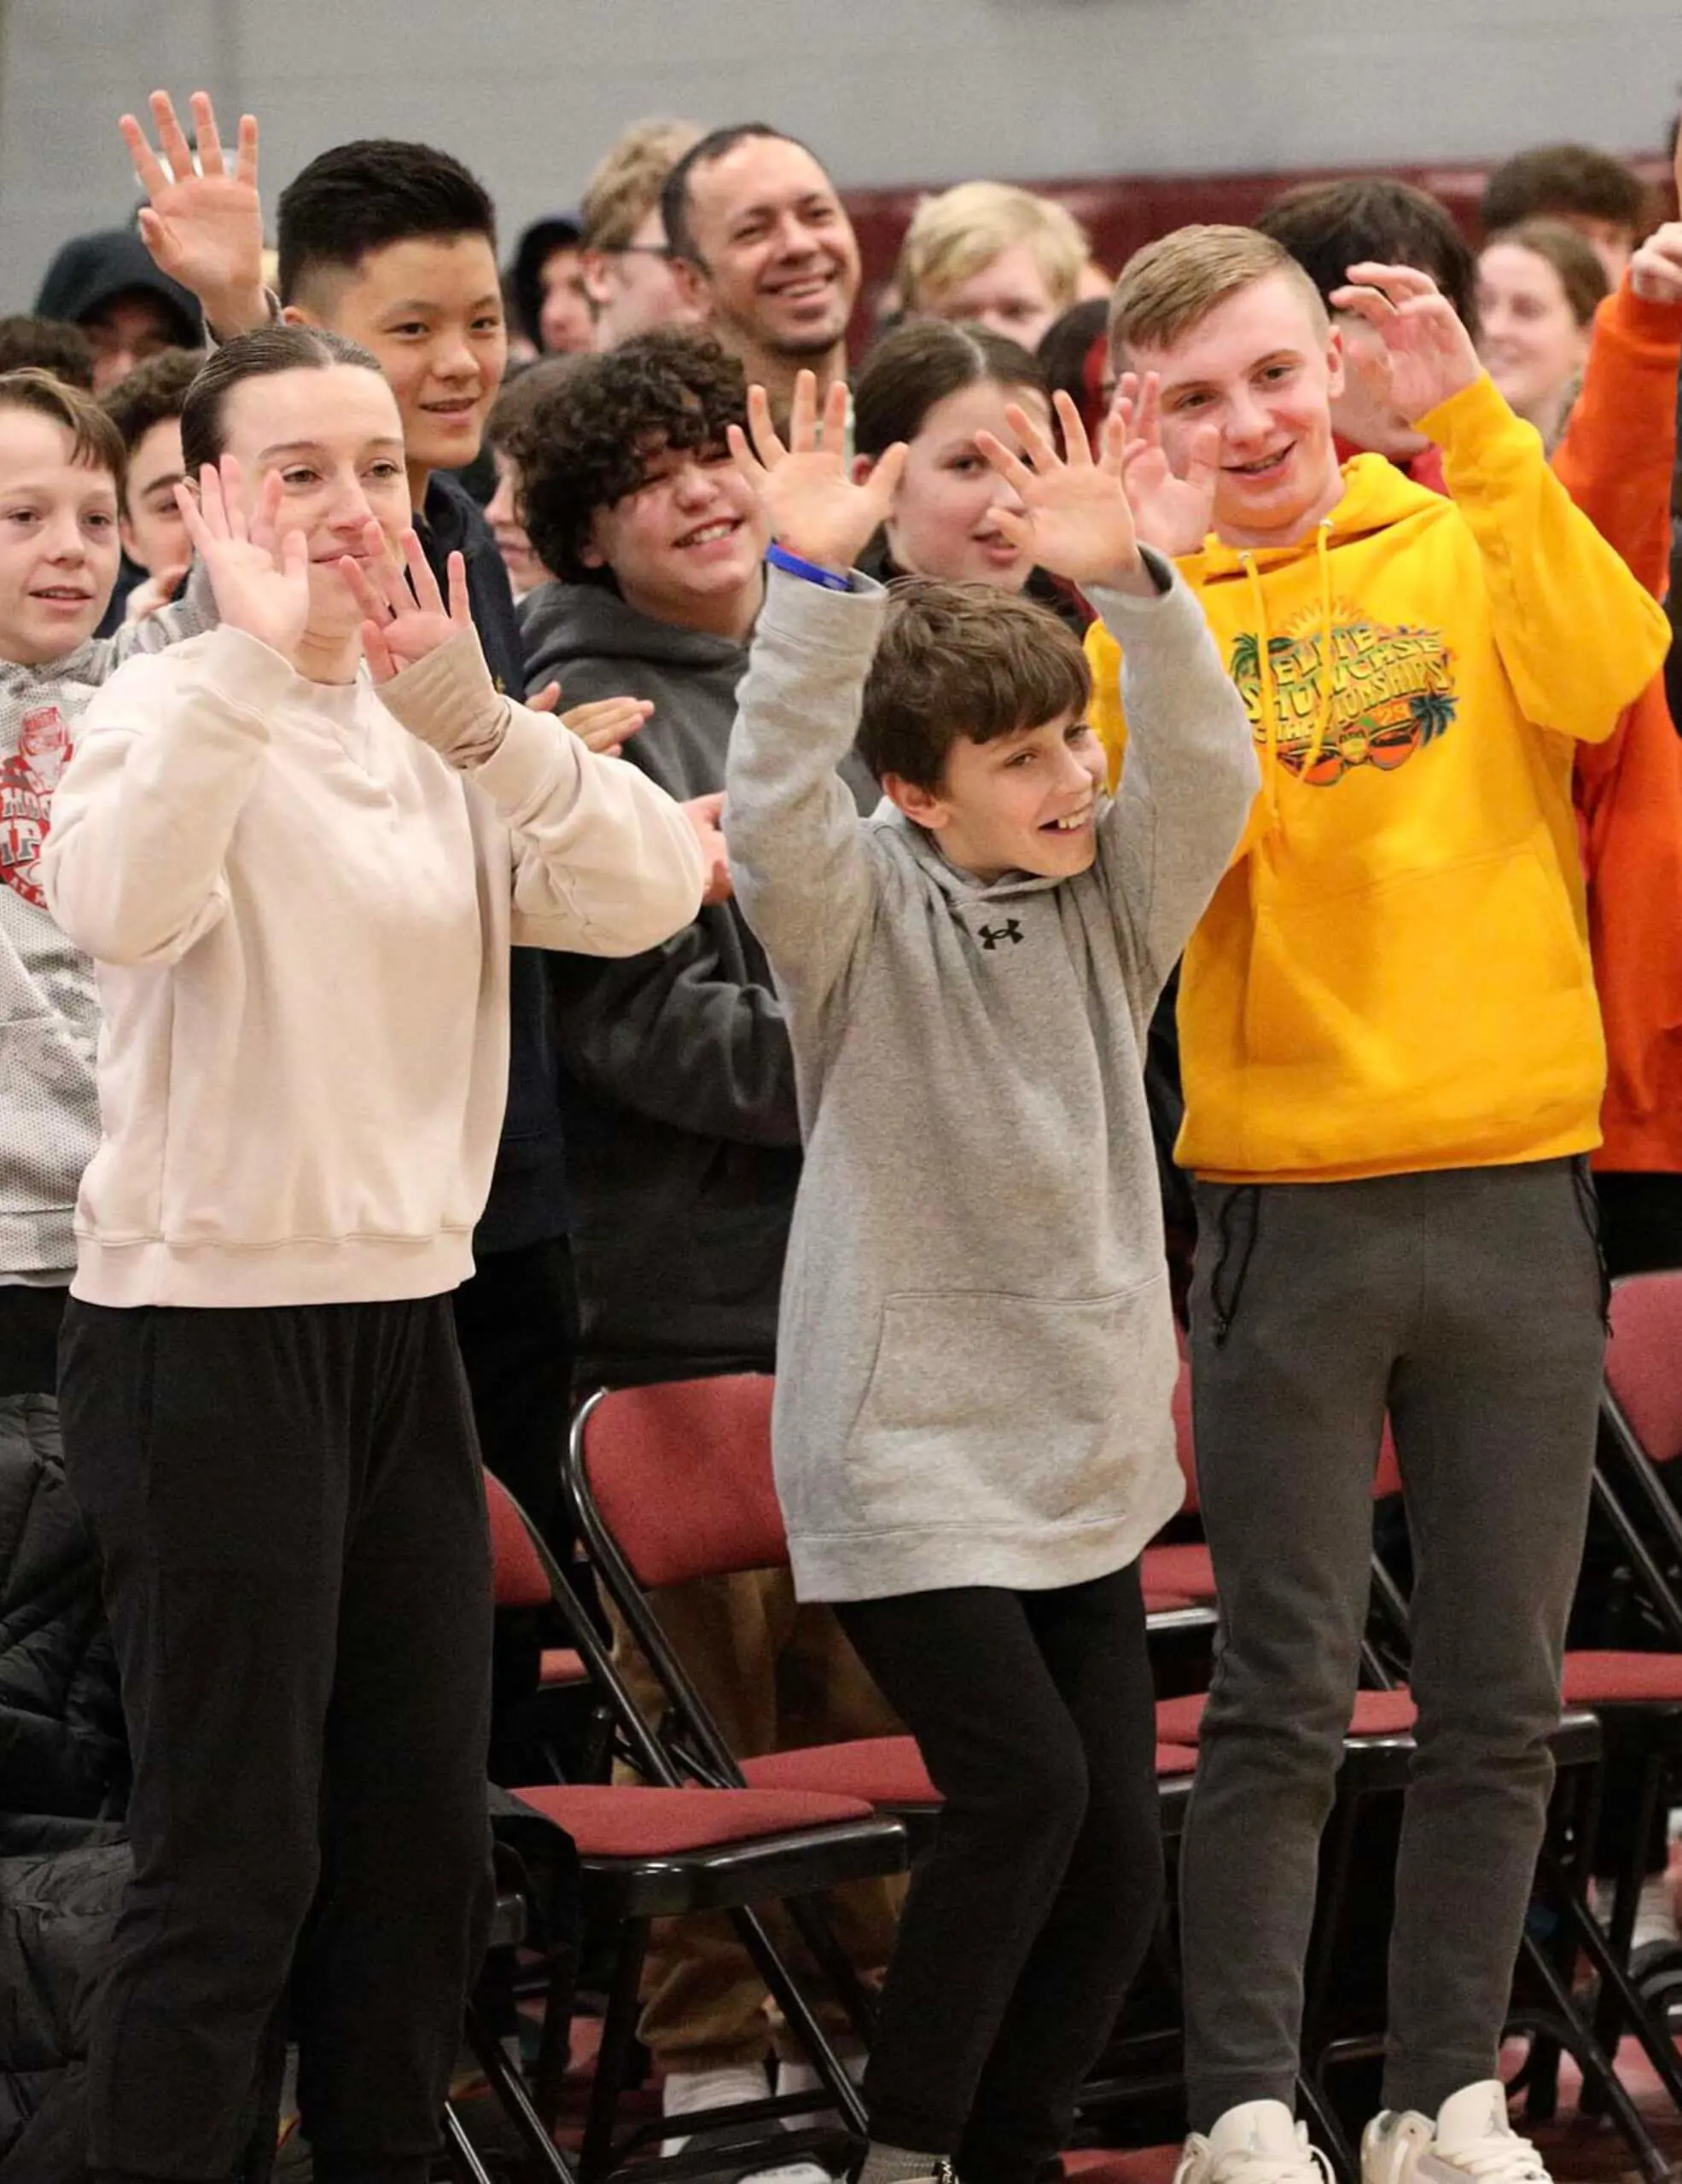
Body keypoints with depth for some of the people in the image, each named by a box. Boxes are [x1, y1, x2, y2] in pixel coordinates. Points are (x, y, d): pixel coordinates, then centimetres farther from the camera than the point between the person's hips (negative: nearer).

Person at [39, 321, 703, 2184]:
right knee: (232, 1868, -6)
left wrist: (475, 717, -20)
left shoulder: (441, 743, 10)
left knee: (420, 1852, 11)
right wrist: (258, 651, -35)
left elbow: (647, 894, -6)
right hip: (205, 1331, -7)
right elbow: (117, 904, -32)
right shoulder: (175, 717, -9)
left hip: (403, 1328, 7)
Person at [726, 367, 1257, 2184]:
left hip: (1077, 1455, 6)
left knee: (1118, 1846, 3)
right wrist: (815, 580, -36)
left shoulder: (1108, 903, 7)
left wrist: (1128, 583, -23)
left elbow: (1208, 774, -9)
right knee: (1022, 1780, -18)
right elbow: (773, 807, -26)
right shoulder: (861, 914, -6)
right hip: (902, 1443, -6)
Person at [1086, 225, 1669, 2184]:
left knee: (1499, 1704, 7)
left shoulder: (1463, 547, 5)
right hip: (1289, 1198, -2)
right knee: (1284, 1706, -1)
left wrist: (1470, 423, -21)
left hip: (1517, 1190, 2)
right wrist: (1153, 583, -20)